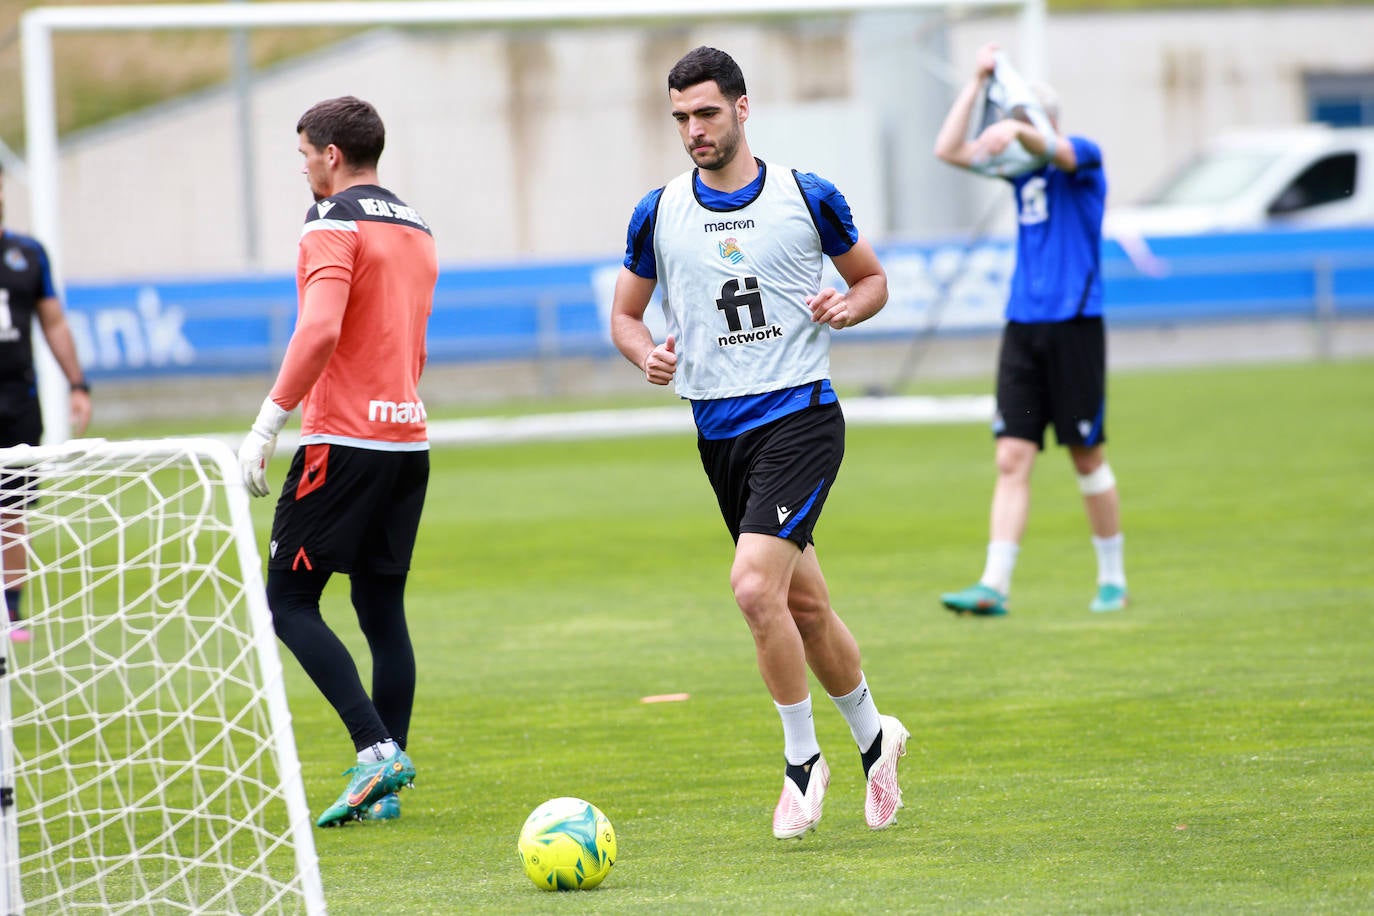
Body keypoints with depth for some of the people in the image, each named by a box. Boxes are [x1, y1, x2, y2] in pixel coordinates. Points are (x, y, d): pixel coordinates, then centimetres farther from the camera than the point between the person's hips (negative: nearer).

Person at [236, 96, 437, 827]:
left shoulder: (334, 225, -9)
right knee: (382, 608, 10)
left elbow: (319, 331, -23)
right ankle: (384, 788, 6)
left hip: (343, 440, -8)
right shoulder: (415, 230, 17)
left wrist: (266, 426, -20)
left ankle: (376, 750, -17)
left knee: (289, 601, -3)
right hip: (408, 437, 8)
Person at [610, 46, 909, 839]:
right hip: (719, 429, 4)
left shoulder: (809, 198, -1)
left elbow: (873, 278, 13)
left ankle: (802, 760, -5)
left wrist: (847, 306, -10)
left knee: (755, 586, -21)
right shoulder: (658, 214, 6)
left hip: (801, 415, -4)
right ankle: (873, 737, 34)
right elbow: (625, 312, 16)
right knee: (804, 605, 11)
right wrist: (647, 355, -6)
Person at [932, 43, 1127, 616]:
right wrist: (980, 80, 4)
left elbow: (1052, 150, -28)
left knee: (1088, 458, 3)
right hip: (1023, 327, 5)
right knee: (1012, 459, -4)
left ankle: (1113, 580, 17)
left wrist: (1018, 129, -48)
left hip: (1074, 326, -5)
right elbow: (949, 150, 7)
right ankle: (994, 586, -10)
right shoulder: (1019, 164, 13)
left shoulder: (1084, 156, -4)